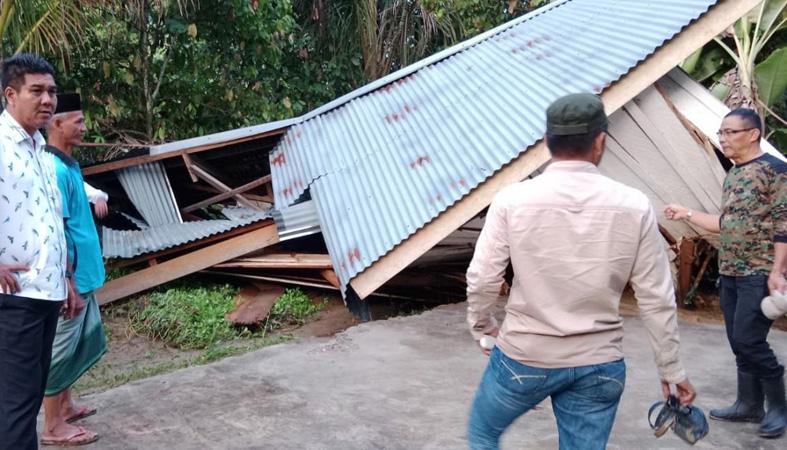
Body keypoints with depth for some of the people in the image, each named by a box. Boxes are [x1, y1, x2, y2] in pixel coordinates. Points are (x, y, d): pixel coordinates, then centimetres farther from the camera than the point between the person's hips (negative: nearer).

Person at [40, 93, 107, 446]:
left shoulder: (68, 165, 11)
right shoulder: (55, 170, -20)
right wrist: (67, 280, -21)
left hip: (82, 275, 10)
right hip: (70, 278, -10)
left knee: (85, 342, 20)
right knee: (61, 350, 1)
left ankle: (64, 405, 35)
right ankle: (53, 427, 13)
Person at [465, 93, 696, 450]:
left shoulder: (513, 200, -12)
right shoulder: (634, 207, -7)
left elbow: (482, 279, -7)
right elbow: (657, 299, -3)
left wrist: (482, 326, 13)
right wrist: (671, 369, 9)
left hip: (524, 356, -1)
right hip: (600, 365, 2)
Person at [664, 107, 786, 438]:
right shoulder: (733, 174, 13)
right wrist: (687, 214, 17)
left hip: (759, 274, -8)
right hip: (730, 274, 8)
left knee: (749, 341, -9)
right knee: (739, 344, 11)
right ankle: (749, 405, 23)